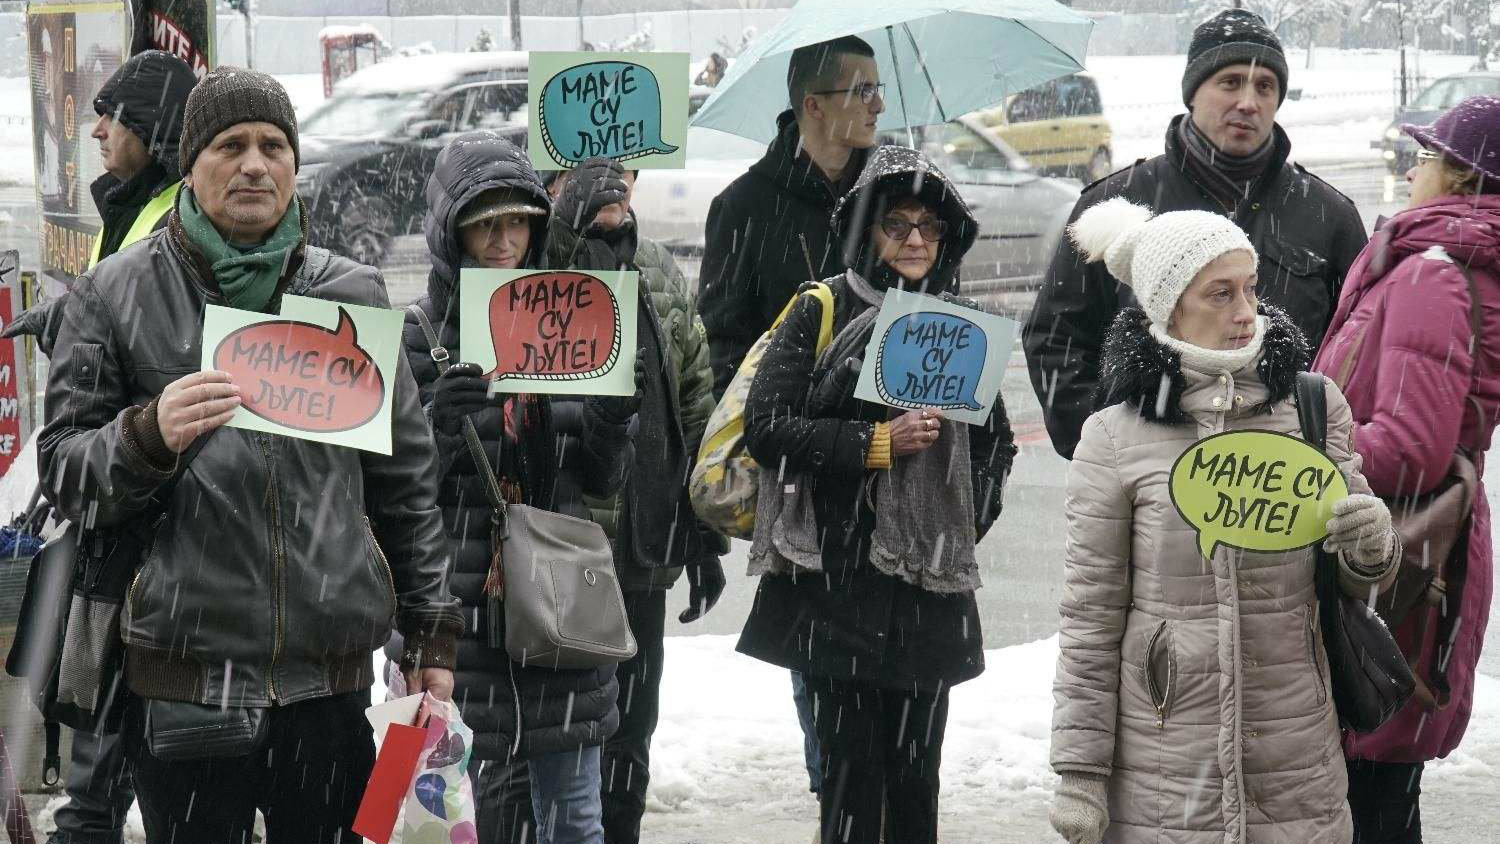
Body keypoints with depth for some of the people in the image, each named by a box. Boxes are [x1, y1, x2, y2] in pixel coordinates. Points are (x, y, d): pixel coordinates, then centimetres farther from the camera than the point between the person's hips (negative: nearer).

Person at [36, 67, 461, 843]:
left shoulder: (353, 294, 10)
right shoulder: (115, 295, 5)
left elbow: (406, 479, 16)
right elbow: (64, 473, 2)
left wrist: (430, 632, 14)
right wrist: (150, 437, -18)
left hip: (332, 676, 2)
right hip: (183, 682, -2)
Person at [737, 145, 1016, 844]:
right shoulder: (820, 313, 1)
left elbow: (996, 444, 23)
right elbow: (766, 427, -8)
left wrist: (966, 520, 9)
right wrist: (878, 442, -13)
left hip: (930, 584, 3)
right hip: (838, 576, -3)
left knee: (914, 772, 4)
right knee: (849, 761, -5)